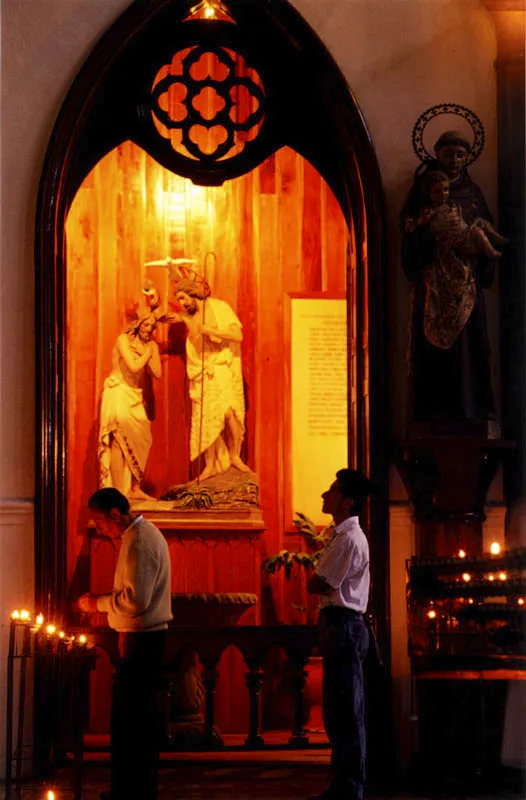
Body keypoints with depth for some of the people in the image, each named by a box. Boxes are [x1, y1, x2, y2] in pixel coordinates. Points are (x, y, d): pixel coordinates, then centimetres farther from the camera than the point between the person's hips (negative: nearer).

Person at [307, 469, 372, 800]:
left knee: (346, 714, -6)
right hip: (341, 626, 11)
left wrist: (321, 585, 5)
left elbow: (315, 585, -13)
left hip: (343, 626, -11)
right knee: (340, 712, 14)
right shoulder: (343, 535, 16)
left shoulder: (349, 539, -16)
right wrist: (326, 587, -1)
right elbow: (320, 587, 17)